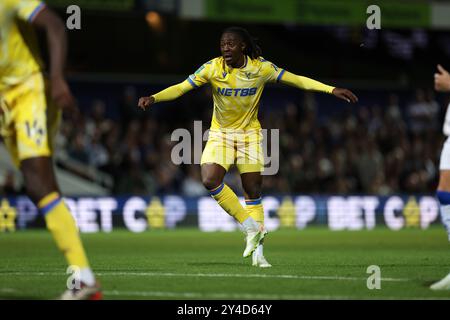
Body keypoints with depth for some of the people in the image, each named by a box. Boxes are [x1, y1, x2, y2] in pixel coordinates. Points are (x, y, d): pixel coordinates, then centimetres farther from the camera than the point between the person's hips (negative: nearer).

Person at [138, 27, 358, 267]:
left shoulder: (261, 68, -11)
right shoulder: (212, 68, -14)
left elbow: (296, 80, -4)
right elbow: (181, 88, -15)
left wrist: (331, 90, -8)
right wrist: (153, 98, -30)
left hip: (250, 134, 0)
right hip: (220, 134, 0)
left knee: (253, 191, -1)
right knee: (210, 180, -22)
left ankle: (257, 251, 10)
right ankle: (251, 227, -8)